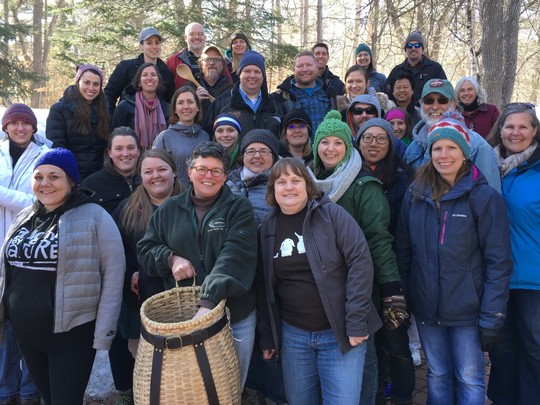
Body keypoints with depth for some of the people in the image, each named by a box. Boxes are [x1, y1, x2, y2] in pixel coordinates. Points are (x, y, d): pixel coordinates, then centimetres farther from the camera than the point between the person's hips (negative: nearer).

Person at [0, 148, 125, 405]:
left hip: (72, 334, -6)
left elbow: (113, 276, -13)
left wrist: (103, 335, -15)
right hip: (25, 333, 6)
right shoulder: (24, 217, 7)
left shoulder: (94, 217, -12)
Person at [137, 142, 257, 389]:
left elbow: (235, 255, -19)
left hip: (235, 317, -2)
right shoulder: (169, 210, 6)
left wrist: (209, 301, -30)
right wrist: (170, 258, -11)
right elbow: (145, 250, 11)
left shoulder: (239, 208, -5)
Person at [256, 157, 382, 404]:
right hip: (292, 334, 4)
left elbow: (360, 261, -13)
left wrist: (356, 322, -16)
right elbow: (264, 288, 9)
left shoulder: (332, 214, -8)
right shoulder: (267, 228, 4)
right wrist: (267, 337, 9)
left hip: (340, 332, -3)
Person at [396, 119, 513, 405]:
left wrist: (492, 316, -13)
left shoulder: (485, 197, -10)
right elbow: (404, 251, 6)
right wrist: (400, 297, 3)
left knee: (470, 380, 9)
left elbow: (499, 262, -11)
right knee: (437, 376, 17)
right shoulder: (414, 195, 1)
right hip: (426, 307, 3)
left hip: (468, 310, -3)